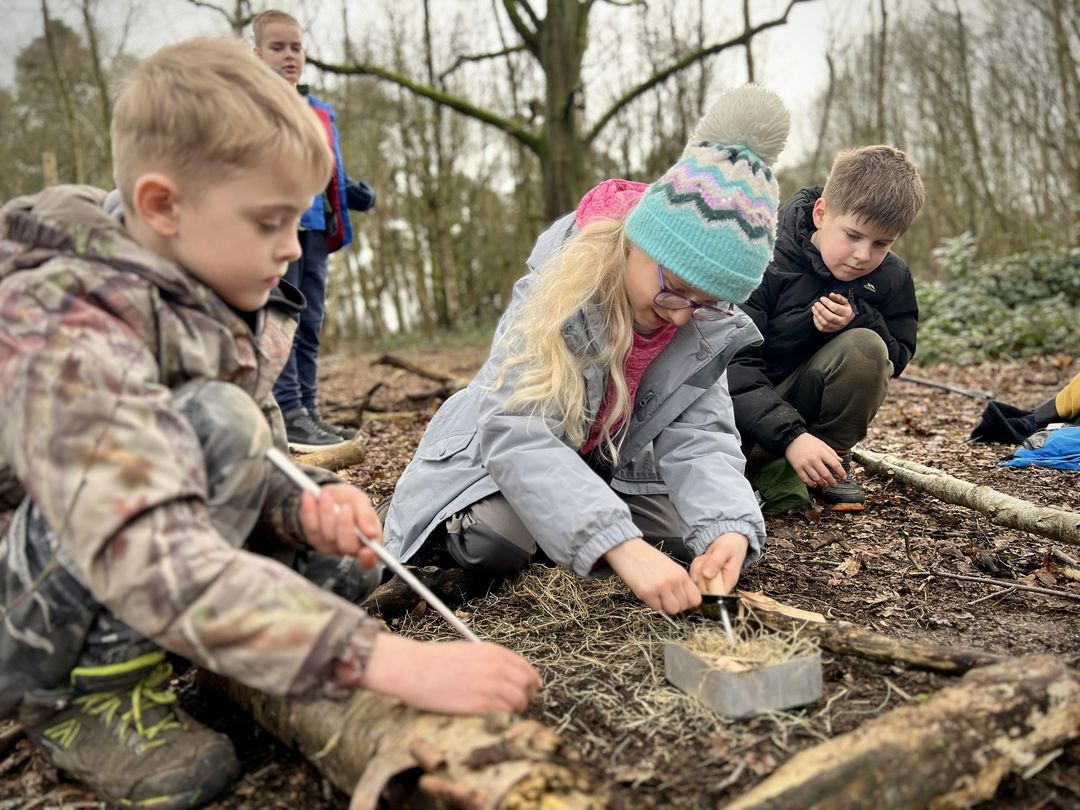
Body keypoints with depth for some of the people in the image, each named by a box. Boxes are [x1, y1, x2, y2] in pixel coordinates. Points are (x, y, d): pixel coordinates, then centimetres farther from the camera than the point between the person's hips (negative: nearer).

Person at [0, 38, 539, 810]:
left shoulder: (225, 310, -5)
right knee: (211, 422, -30)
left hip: (117, 600, 8)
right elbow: (153, 556, -42)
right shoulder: (68, 331, -30)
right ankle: (81, 693, -13)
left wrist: (302, 506, -21)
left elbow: (255, 467, 2)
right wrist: (393, 661, -47)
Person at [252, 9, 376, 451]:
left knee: (309, 323, 9)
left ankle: (308, 410, 16)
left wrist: (353, 192, 8)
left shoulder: (321, 112, 22)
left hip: (315, 228, 7)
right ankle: (287, 414, -5)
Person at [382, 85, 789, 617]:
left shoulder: (709, 325, -14)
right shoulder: (563, 287, -31)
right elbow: (515, 433, -41)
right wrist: (621, 544, -52)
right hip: (499, 456, -6)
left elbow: (701, 433, -19)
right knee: (496, 542, -32)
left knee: (685, 531, -14)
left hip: (612, 464, 6)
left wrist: (728, 526, -41)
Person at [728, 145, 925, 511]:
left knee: (865, 347, -26)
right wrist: (790, 436, -36)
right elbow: (732, 363, -24)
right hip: (746, 407, -3)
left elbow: (895, 359, 1)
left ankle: (833, 460, -5)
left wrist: (859, 319, -21)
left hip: (816, 407, 4)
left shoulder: (892, 278, -3)